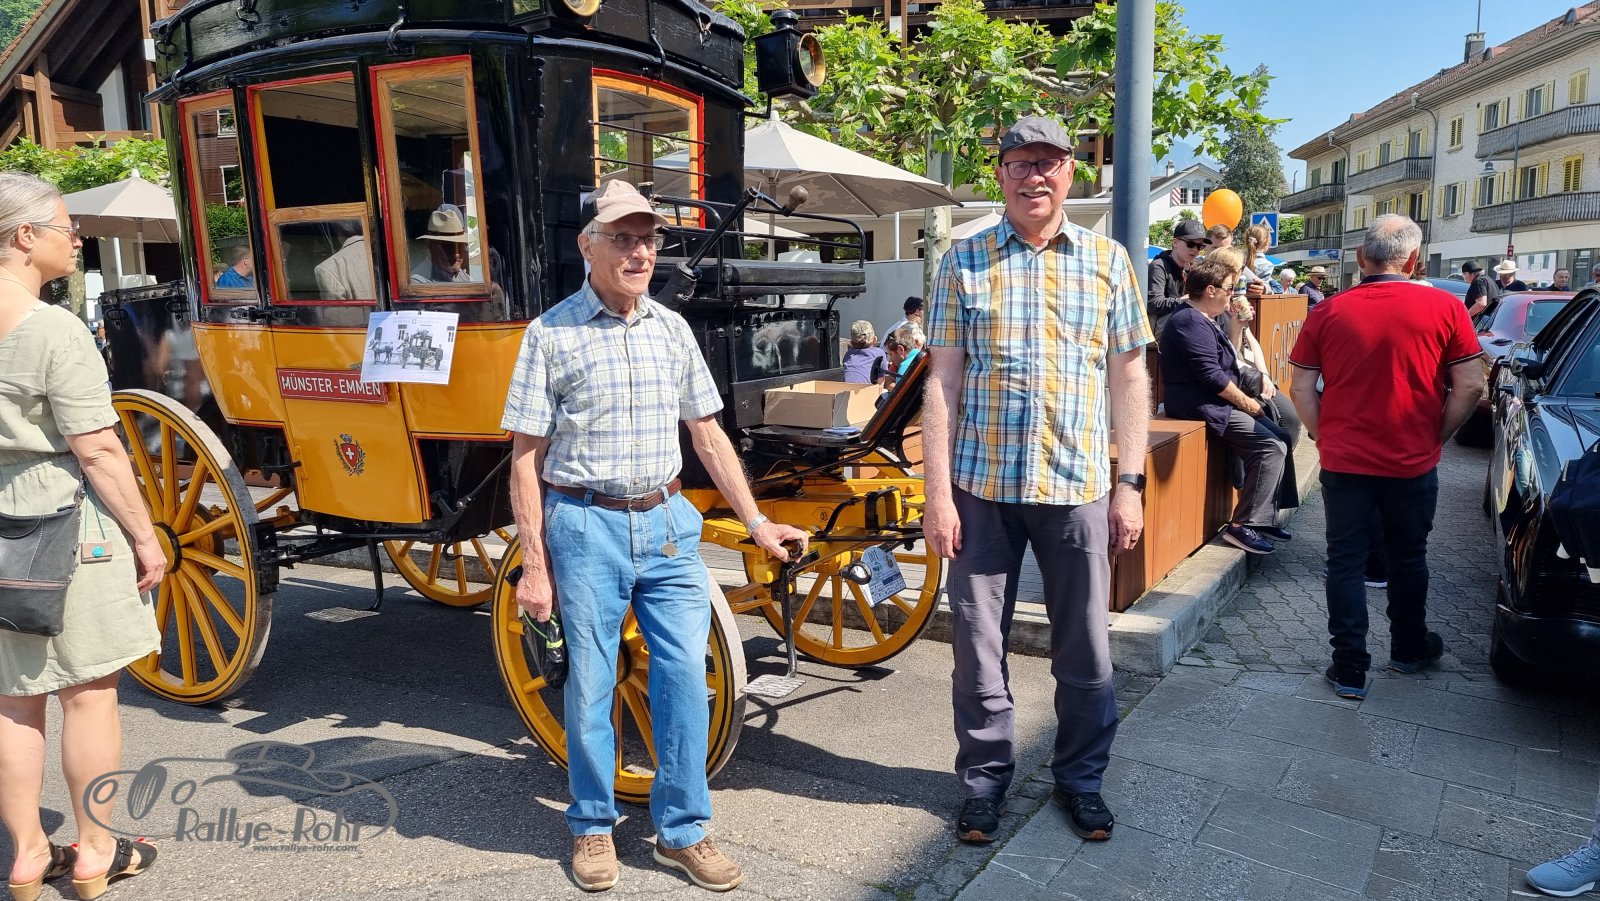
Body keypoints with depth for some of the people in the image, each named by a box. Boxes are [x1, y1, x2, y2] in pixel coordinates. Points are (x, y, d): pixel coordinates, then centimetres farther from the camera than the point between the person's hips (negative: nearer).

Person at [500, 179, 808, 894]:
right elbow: (525, 459, -4)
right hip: (586, 527, -3)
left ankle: (681, 831, 22)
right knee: (589, 685, 7)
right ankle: (593, 825, 29)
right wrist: (533, 564, -6)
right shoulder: (550, 334, -4)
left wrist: (756, 522, 10)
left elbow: (707, 435, 13)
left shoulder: (673, 330, 7)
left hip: (668, 524, 4)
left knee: (685, 675, 5)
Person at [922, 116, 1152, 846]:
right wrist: (937, 492, -6)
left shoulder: (1108, 260, 6)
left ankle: (1080, 776, 31)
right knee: (977, 645, 8)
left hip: (1078, 485, 1)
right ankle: (984, 778, 27)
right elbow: (942, 381, -1)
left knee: (1086, 649, 10)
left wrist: (1130, 484, 1)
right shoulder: (964, 261, 2)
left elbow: (1129, 377, 7)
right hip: (982, 484, -1)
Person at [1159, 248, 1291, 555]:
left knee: (1280, 439, 9)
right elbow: (1212, 375, -22)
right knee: (1272, 447, -17)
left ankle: (1265, 516, 13)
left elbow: (1228, 361, 23)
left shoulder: (1203, 321, 18)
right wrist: (1246, 402, -13)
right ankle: (1244, 526, -14)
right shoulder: (1190, 322, -16)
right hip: (1202, 407, -11)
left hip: (1217, 402, 11)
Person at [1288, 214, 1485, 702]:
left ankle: (1350, 669, 9)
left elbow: (1302, 390, -3)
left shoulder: (1328, 313, -5)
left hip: (1343, 461, 0)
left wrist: (1325, 440, 7)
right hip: (1413, 462, 1)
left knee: (1345, 561, 8)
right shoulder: (1444, 308, -6)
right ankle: (1409, 649, 37)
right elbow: (1470, 387, -6)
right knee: (1407, 558, 19)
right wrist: (1435, 437, 6)